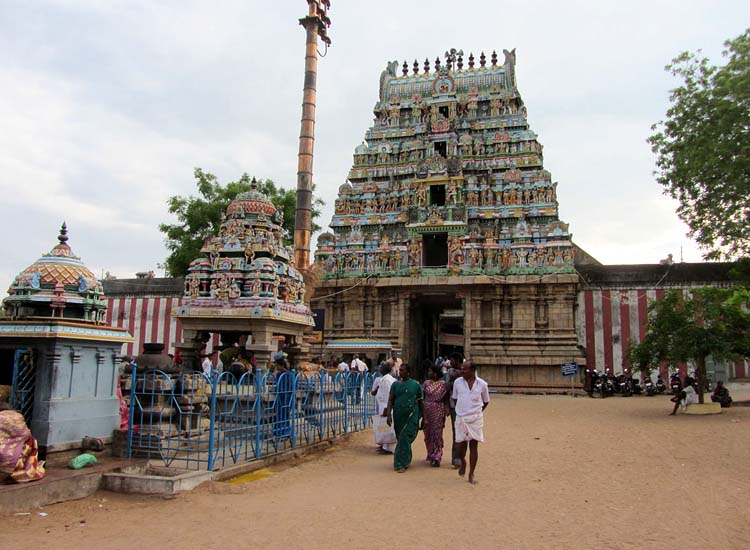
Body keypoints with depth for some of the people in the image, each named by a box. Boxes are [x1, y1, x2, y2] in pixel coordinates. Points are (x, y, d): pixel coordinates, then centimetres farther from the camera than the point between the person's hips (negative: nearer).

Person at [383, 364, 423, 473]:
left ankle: (400, 464, -8)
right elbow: (391, 400, 4)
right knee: (400, 439, 11)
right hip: (398, 416, 3)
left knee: (405, 439, -12)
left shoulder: (416, 385, 1)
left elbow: (420, 402, 6)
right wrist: (388, 414, -8)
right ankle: (406, 461, 28)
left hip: (411, 416, -3)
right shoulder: (395, 384, 7)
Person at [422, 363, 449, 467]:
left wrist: (447, 410, -9)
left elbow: (446, 399, 0)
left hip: (438, 411, -3)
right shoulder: (426, 383, 5)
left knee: (437, 433, -2)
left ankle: (436, 458, 2)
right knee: (428, 433, 11)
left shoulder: (443, 384, -2)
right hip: (427, 410, 3)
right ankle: (431, 454, 29)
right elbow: (422, 397, 6)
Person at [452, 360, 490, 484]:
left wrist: (477, 411, 10)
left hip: (476, 418, -1)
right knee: (461, 443, 3)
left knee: (474, 445, 1)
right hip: (461, 418, 1)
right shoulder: (457, 382, -1)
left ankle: (471, 474, 10)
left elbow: (486, 401, 11)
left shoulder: (482, 384, -4)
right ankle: (463, 462, 35)